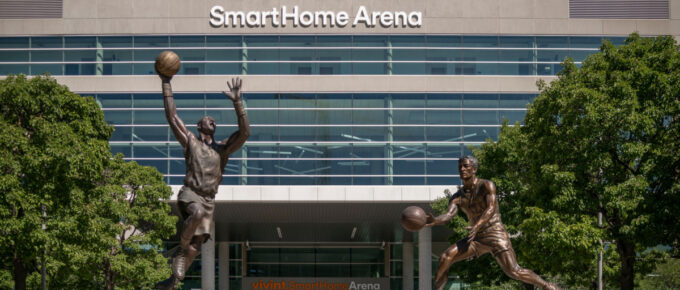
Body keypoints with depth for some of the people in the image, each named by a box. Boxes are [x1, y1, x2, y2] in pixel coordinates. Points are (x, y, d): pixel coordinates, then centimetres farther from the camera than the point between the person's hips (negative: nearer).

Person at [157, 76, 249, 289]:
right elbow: (172, 116, 8)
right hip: (189, 194, -3)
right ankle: (182, 243, -11)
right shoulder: (191, 142, 11)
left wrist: (237, 102, -5)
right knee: (197, 213, -36)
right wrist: (166, 84, 5)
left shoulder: (222, 148, 16)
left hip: (208, 200, 3)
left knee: (197, 242, -7)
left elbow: (244, 133, 2)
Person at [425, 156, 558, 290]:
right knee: (445, 258, -12)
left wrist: (477, 226, -40)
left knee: (513, 271, -16)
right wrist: (434, 221, -36)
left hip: (496, 235, -5)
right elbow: (448, 215, -12)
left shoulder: (487, 185, -9)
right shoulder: (457, 198, 5)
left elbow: (491, 209, -22)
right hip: (477, 238, 5)